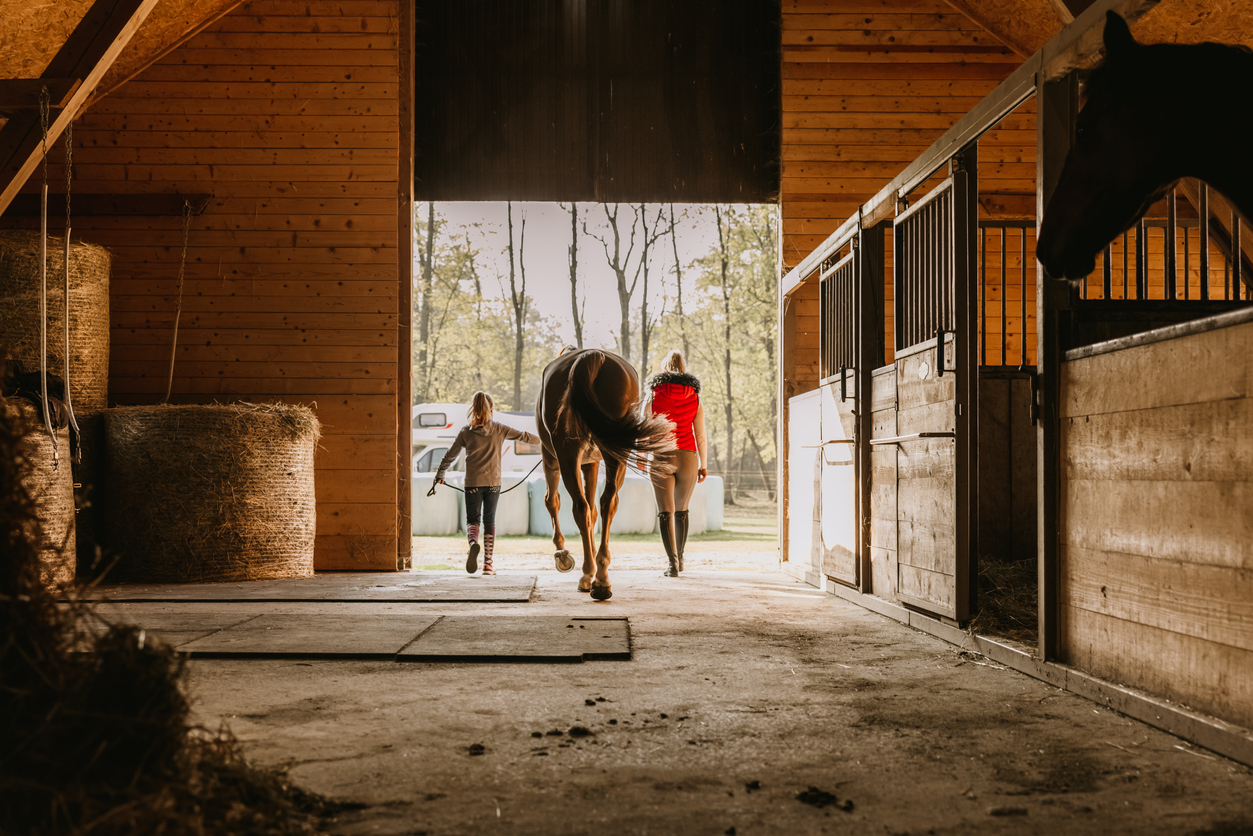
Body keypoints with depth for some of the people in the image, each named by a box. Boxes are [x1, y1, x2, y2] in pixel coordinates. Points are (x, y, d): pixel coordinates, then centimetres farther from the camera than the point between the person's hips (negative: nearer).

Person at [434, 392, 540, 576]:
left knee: (472, 519, 7)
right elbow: (523, 436, 11)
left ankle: (473, 544, -27)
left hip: (472, 483, -1)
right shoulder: (498, 429, 2)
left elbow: (450, 455, 6)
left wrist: (439, 475, 20)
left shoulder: (466, 432, 0)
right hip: (493, 482, 1)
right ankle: (488, 563, 7)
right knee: (489, 521, 11)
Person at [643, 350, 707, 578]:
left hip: (661, 457, -2)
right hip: (688, 457, 2)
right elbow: (700, 435, 2)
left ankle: (673, 561, -14)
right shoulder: (695, 397, 4)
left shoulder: (654, 395, 0)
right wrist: (703, 464, 9)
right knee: (681, 509, 19)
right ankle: (680, 557, 29)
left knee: (665, 512, -2)